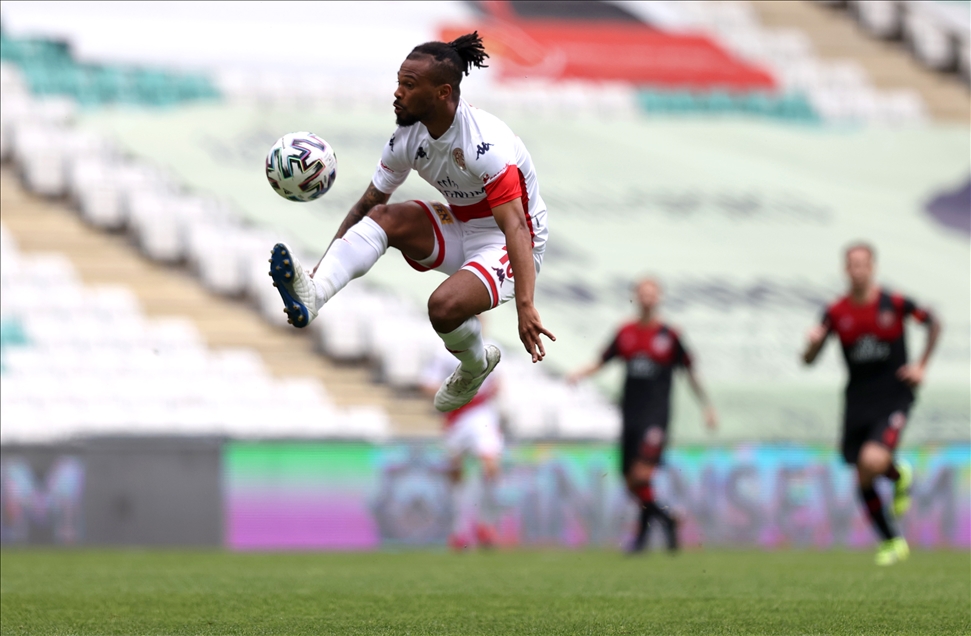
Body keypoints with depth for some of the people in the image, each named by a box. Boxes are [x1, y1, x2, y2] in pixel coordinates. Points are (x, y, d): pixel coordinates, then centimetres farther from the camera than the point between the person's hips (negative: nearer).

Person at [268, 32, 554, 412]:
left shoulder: (485, 145, -29)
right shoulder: (408, 138, -7)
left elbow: (515, 226, -34)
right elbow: (368, 205, 2)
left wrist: (525, 306, -44)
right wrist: (325, 264, -7)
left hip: (503, 245, -7)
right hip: (460, 231, 7)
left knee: (445, 306, -31)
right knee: (385, 217, -18)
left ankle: (475, 367, 3)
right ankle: (313, 293, -37)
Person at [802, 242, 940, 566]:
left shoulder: (894, 304, -8)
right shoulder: (836, 312, -2)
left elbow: (933, 323, 9)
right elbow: (808, 361, 0)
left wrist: (922, 366, 2)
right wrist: (813, 342, -23)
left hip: (894, 397, -3)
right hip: (857, 402, 3)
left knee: (873, 461, -27)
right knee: (864, 481, 3)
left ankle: (899, 474, 9)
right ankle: (892, 542, 24)